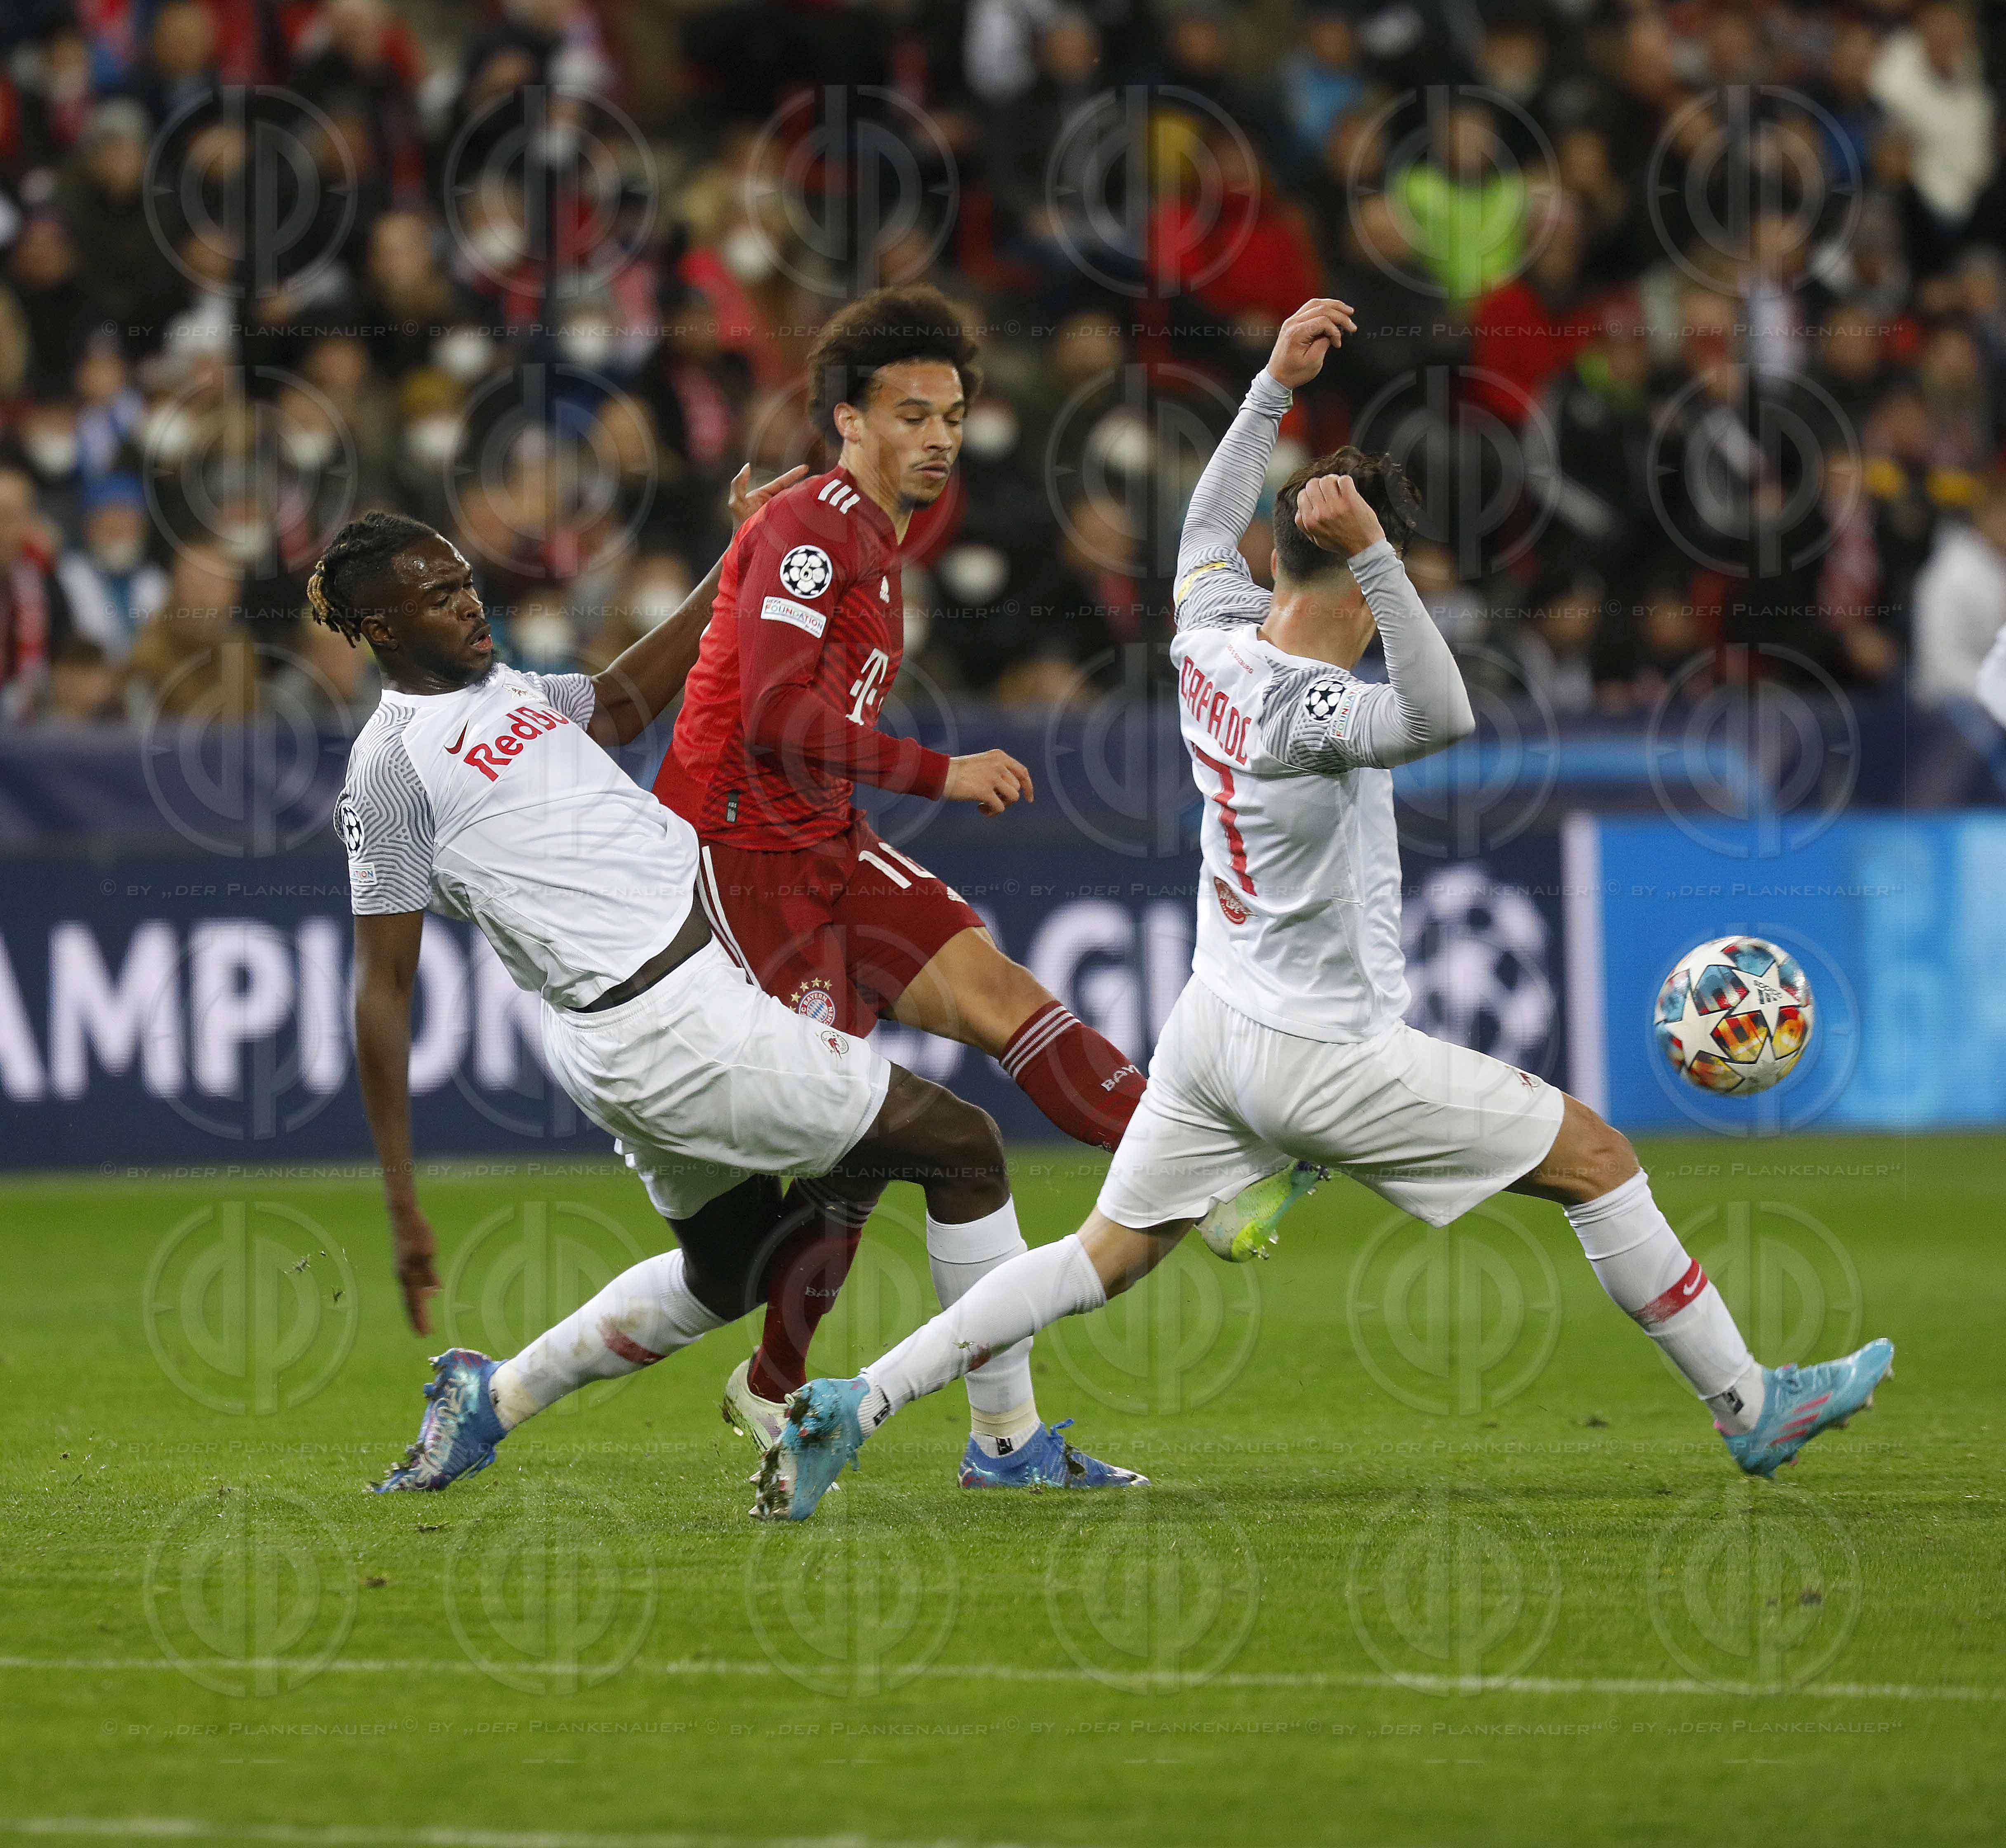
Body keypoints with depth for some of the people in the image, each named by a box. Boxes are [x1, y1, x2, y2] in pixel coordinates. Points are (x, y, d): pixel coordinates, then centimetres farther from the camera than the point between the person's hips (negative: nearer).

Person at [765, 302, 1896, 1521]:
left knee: (1106, 1257, 12)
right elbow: (1441, 719, -44)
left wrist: (1276, 389, 19)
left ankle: (857, 1404, 1)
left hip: (1212, 1031, 8)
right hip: (1324, 1056, -8)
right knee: (1595, 1157, 3)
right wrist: (1373, 550, -47)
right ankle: (1750, 1408, 9)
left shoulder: (1212, 643, -1)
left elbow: (1210, 528, 20)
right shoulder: (1306, 710, -26)